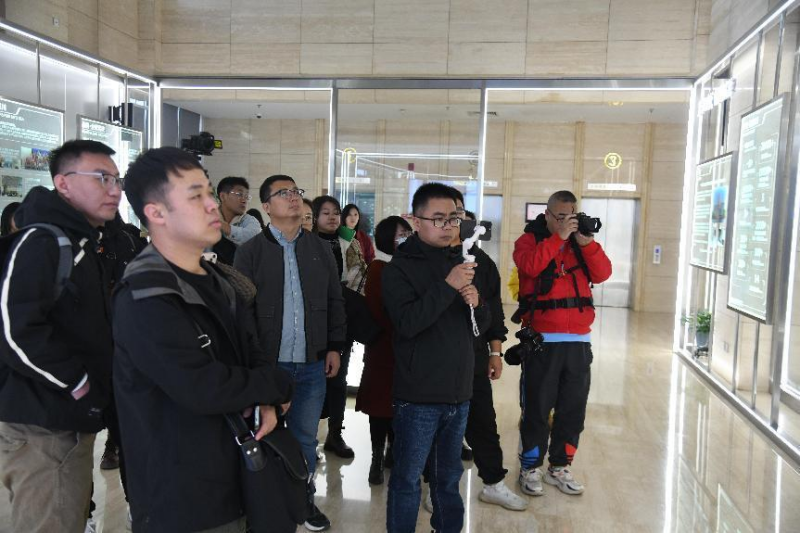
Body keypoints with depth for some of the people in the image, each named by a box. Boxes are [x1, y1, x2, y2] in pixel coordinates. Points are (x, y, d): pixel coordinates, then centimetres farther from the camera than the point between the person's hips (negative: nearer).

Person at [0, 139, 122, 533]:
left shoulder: (84, 245, 15)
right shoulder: (40, 242, -16)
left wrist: (96, 390, 8)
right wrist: (82, 385, -19)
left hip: (74, 423, 9)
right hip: (43, 429, -9)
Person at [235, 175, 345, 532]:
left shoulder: (321, 249, 8)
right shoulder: (250, 251, -3)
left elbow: (335, 302, 10)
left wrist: (334, 347, 5)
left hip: (312, 363, 3)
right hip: (267, 363, -3)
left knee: (305, 437, 14)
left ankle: (305, 498, 31)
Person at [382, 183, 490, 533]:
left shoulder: (458, 263, 11)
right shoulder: (399, 268, -7)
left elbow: (482, 325, 13)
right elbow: (406, 323, -22)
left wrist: (476, 303, -8)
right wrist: (447, 286, -26)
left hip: (459, 392, 6)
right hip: (418, 395, -5)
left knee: (449, 475, 19)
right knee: (407, 478, 6)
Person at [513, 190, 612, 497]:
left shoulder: (582, 243, 14)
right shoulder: (529, 240, 0)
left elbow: (602, 274, 1)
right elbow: (530, 265, -20)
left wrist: (588, 243, -11)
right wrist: (559, 237, -20)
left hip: (578, 341, 5)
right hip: (541, 341, -5)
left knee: (573, 409, 11)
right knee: (537, 408, 3)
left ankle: (560, 467, 26)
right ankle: (530, 468, 17)